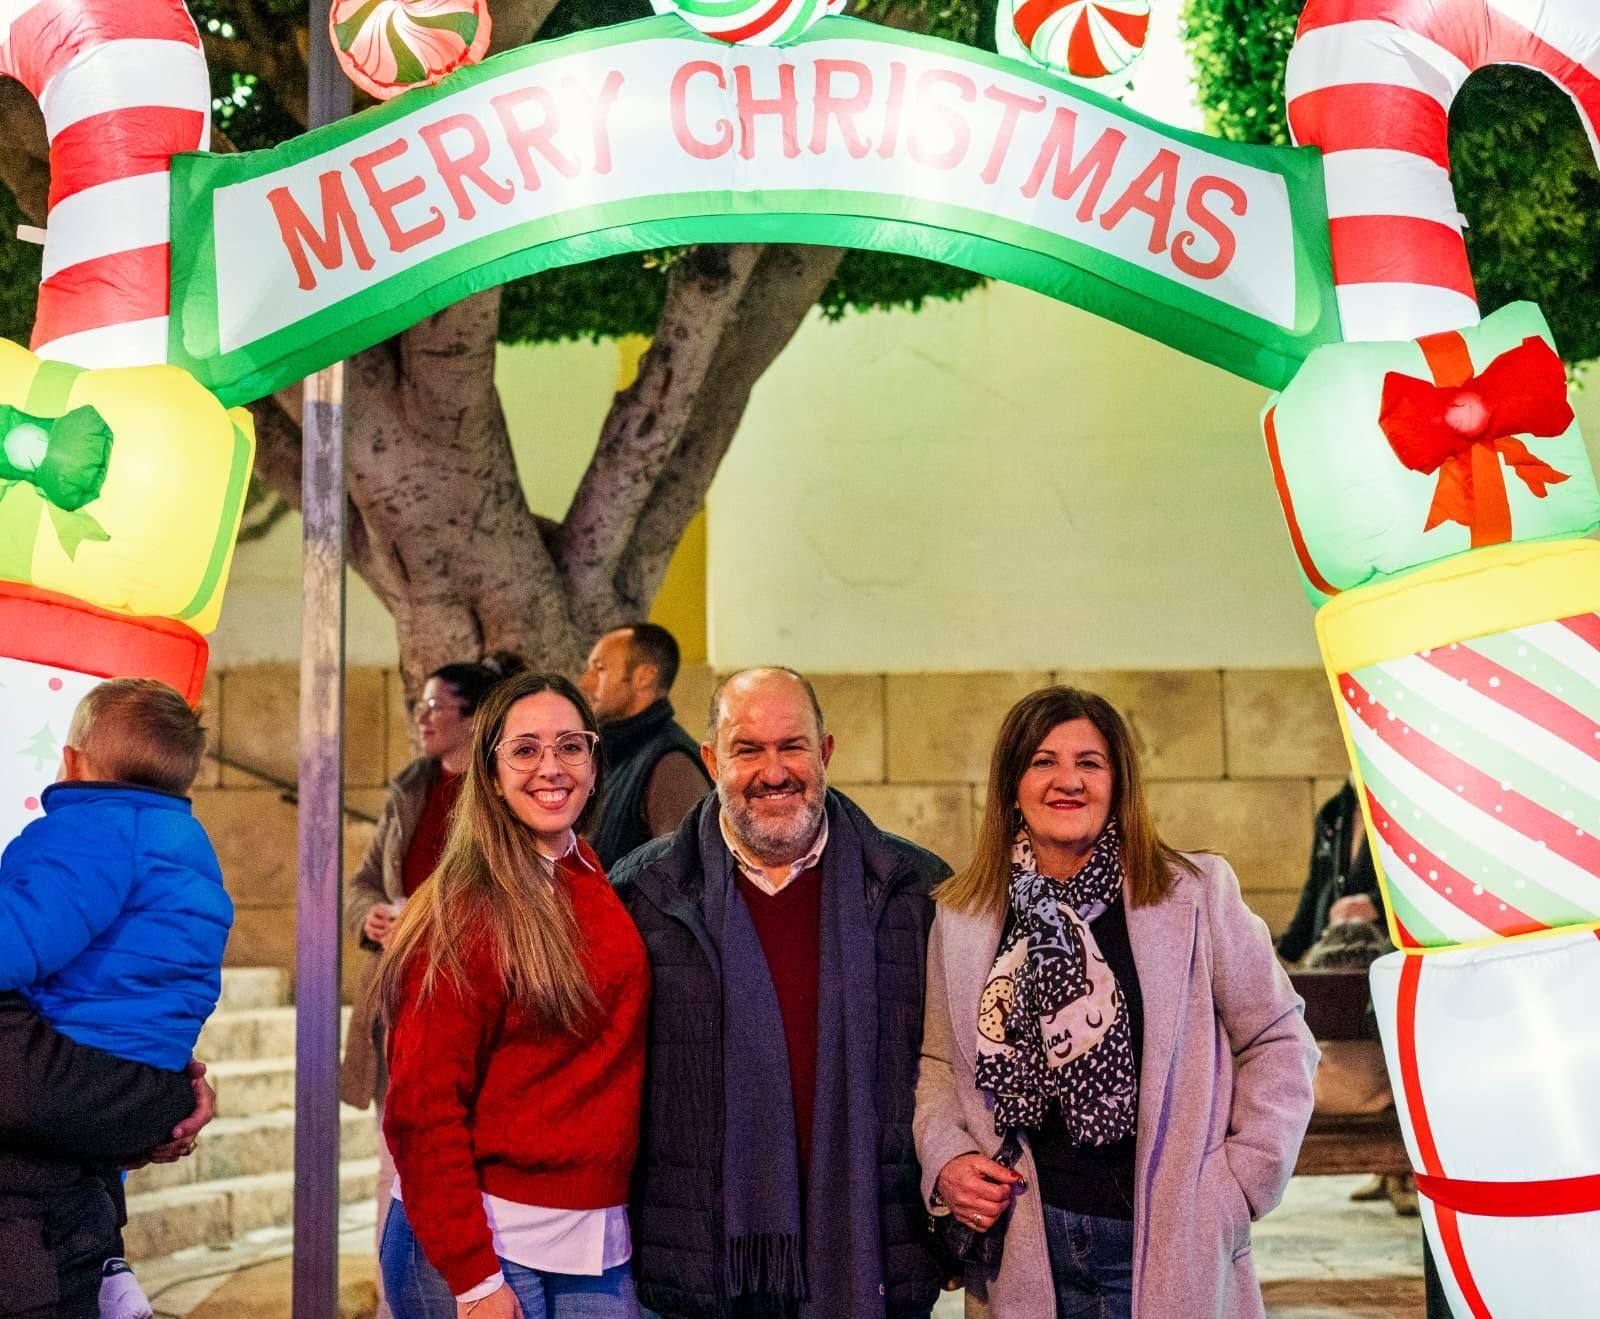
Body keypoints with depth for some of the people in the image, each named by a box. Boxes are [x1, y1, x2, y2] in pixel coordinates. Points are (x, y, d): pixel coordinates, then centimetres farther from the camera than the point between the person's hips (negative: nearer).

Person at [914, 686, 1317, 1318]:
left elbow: (1277, 1041, 1)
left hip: (1171, 1246, -2)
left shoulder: (1194, 893, -3)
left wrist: (1244, 1183, -5)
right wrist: (945, 1160, -3)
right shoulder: (960, 918, 4)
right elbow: (940, 1063, 13)